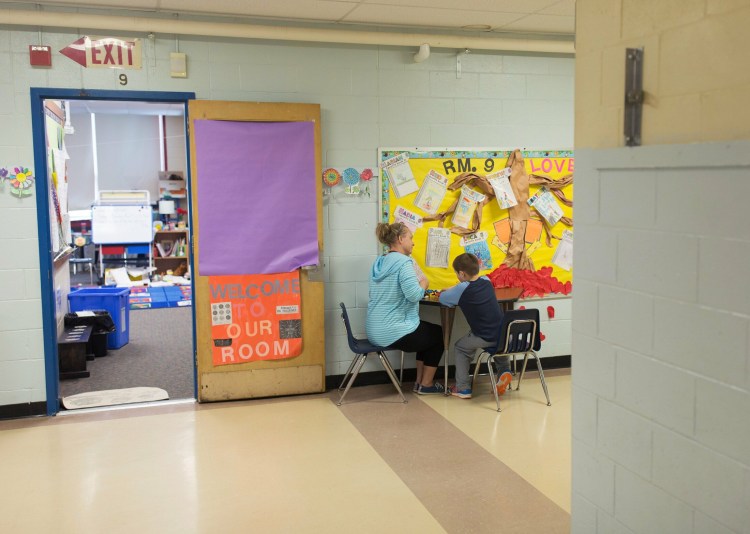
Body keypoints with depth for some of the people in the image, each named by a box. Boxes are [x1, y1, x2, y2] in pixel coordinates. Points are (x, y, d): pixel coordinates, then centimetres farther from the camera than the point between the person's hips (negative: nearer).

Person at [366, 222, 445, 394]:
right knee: (438, 334, 17)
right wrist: (424, 284, -5)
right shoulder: (403, 262, -16)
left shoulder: (379, 262, 11)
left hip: (374, 331, 9)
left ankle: (419, 380, 31)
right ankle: (426, 384, 24)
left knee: (427, 331, 29)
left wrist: (417, 283, 14)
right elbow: (414, 295, -26)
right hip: (393, 333, -9)